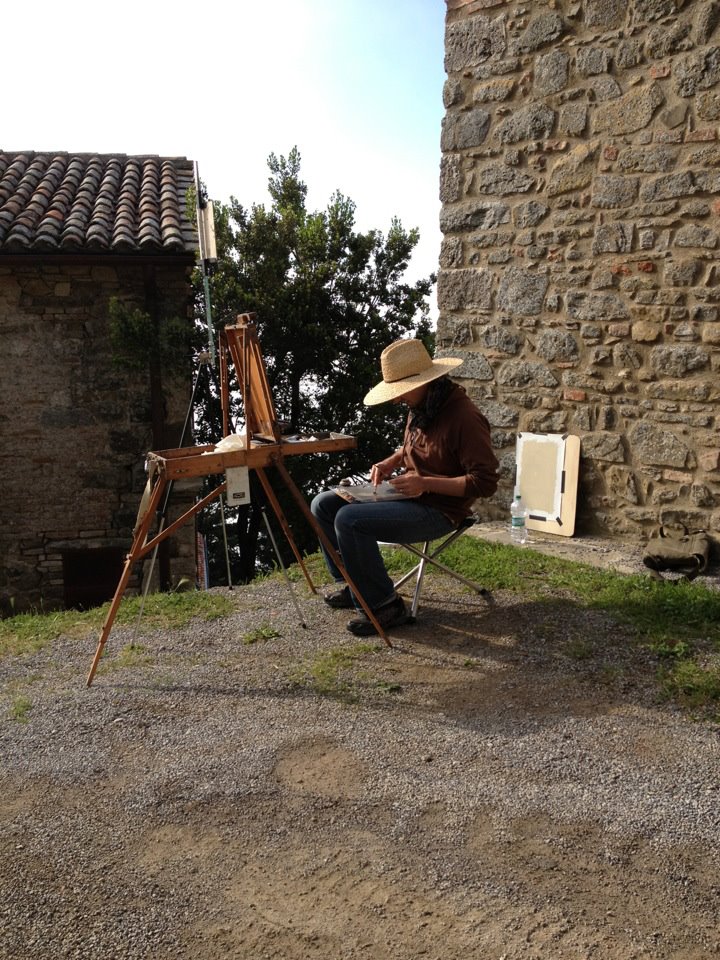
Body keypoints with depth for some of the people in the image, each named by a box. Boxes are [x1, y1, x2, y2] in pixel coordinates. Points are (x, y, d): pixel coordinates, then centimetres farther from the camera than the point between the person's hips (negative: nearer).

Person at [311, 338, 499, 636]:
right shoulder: (420, 408, 6)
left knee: (349, 520, -27)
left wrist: (426, 483, -26)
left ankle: (384, 605, -11)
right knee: (323, 505, 2)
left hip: (437, 509, -9)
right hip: (404, 491, 9)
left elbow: (485, 482, -23)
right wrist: (390, 463, 3)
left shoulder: (464, 417, -21)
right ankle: (354, 585, 14)